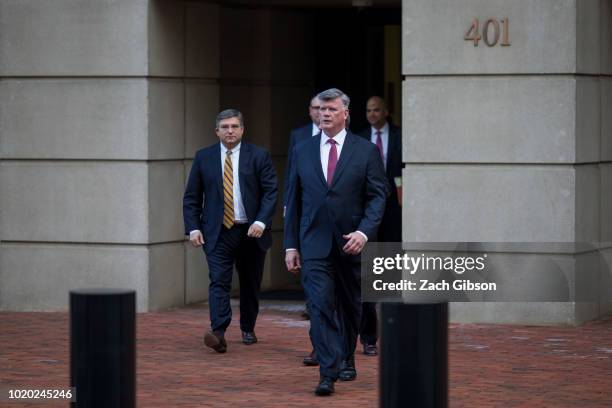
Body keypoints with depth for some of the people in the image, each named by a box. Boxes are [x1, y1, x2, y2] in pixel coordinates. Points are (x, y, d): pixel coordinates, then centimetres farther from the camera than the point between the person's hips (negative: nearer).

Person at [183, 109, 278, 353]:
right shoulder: (204, 158, 5)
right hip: (217, 232, 0)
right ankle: (218, 333, -25)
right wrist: (193, 228, -4)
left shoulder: (259, 156, 1)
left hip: (251, 232, 1)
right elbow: (191, 197, 7)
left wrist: (261, 222, -15)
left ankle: (248, 329, 29)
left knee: (250, 284, 12)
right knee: (219, 282, -14)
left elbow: (270, 192, -3)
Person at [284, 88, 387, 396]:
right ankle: (328, 373, -17)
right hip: (314, 244, 0)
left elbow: (378, 196, -3)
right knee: (320, 305, -12)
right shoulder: (302, 152, 7)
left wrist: (364, 232, -18)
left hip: (351, 243, 0)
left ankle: (346, 359, 34)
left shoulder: (366, 151, 0)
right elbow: (293, 201, 9)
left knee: (350, 306, 14)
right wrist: (291, 245, 4)